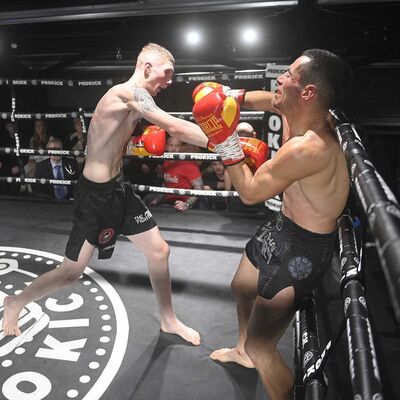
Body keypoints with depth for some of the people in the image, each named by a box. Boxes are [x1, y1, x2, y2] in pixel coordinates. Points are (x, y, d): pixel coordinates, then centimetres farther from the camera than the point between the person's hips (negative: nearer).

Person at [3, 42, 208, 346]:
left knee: (159, 250, 12)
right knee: (71, 273, 4)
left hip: (118, 186, 10)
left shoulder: (135, 101, 10)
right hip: (95, 194, -9)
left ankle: (169, 321, 31)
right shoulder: (128, 92, -20)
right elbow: (176, 128, -30)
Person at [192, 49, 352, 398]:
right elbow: (268, 98, 16)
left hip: (303, 249, -10)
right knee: (242, 287, 30)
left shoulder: (307, 147, -34)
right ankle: (243, 351, 59)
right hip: (282, 225, 10)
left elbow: (250, 192, -23)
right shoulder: (299, 111, -7)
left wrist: (227, 142, -19)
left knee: (261, 346, -6)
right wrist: (234, 97, 1)